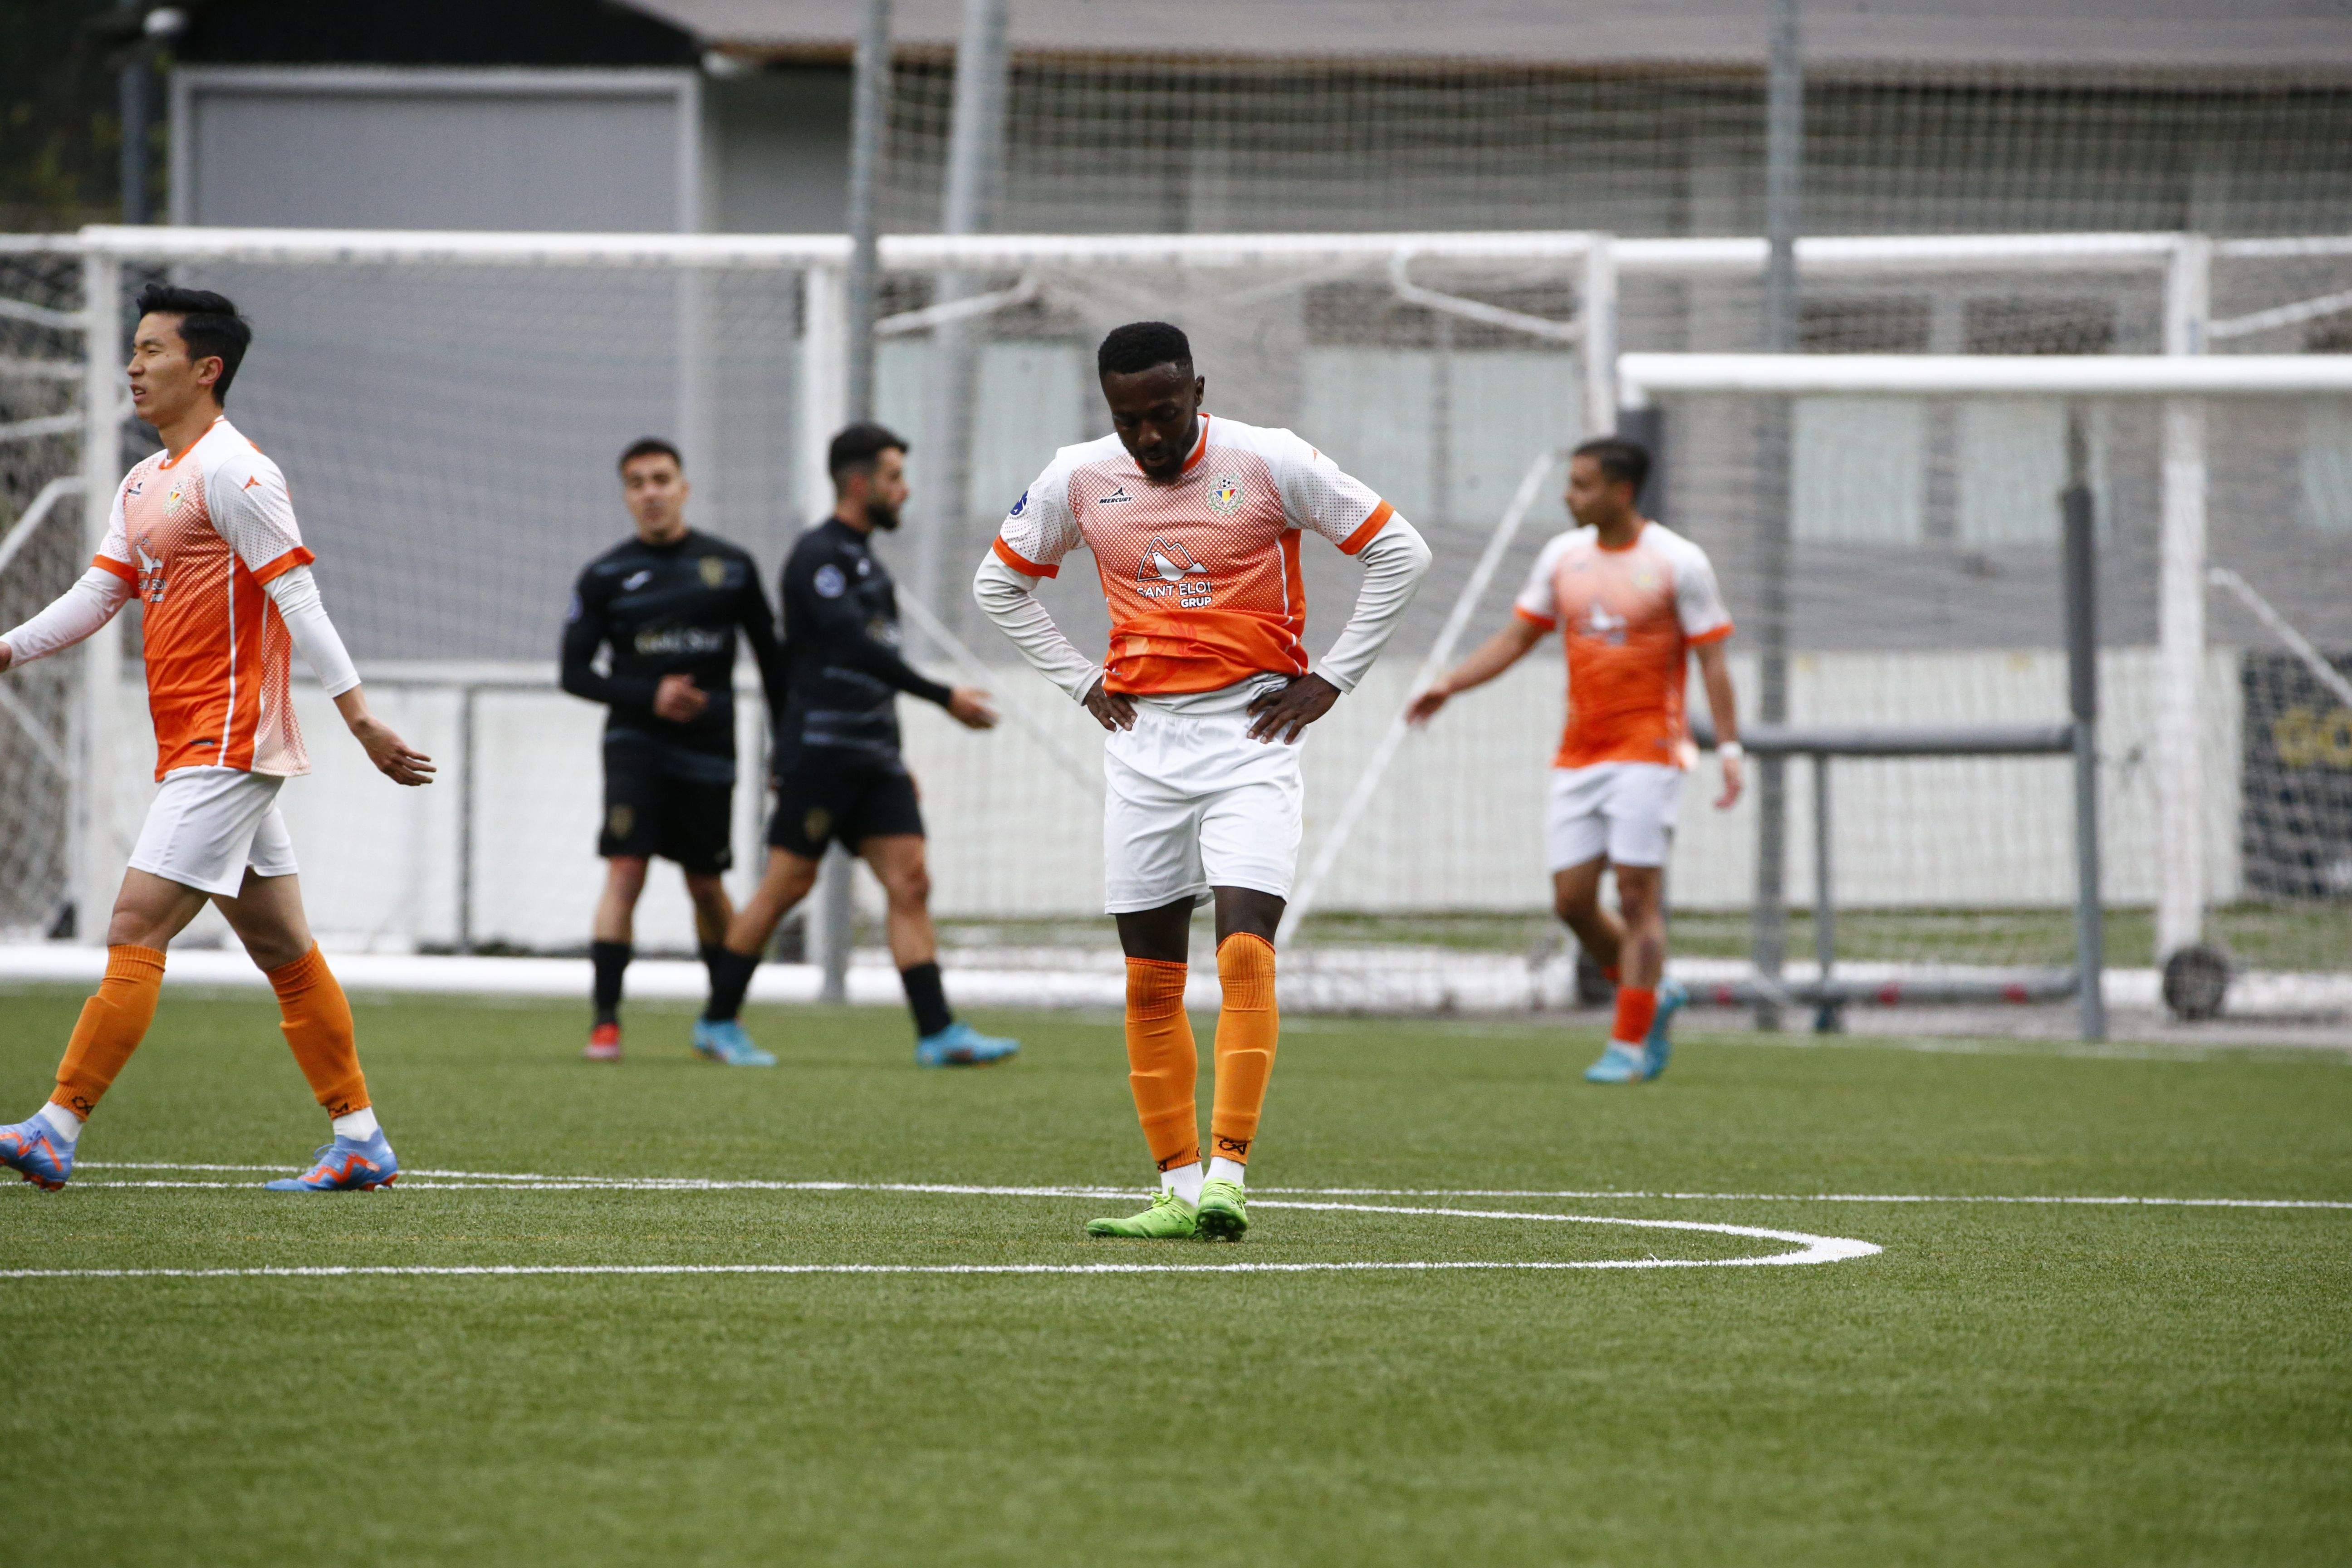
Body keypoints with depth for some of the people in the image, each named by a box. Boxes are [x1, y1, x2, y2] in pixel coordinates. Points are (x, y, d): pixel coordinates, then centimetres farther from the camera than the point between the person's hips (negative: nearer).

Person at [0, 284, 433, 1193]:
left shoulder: (231, 473, -12)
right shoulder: (144, 485, 17)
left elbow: (299, 600, -16)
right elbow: (94, 599, 17)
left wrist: (361, 719, -20)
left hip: (225, 747, -10)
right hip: (197, 752, 10)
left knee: (137, 932, -13)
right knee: (282, 948, 10)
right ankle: (359, 1143, 12)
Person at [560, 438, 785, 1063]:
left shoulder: (731, 567, 5)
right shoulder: (605, 576, 2)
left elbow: (771, 659, 13)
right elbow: (575, 671, 1)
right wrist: (648, 697, -14)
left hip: (707, 749, 1)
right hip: (635, 740, -1)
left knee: (706, 887, 9)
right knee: (625, 871, -15)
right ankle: (605, 1022, -16)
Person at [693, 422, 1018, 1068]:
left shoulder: (864, 560, 19)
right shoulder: (817, 555, -10)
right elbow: (854, 646, -22)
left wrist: (893, 753, 22)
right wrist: (943, 698, -23)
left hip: (873, 753, 8)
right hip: (821, 747, -8)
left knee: (910, 882, -3)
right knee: (789, 882, -4)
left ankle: (937, 1033, -8)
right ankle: (718, 1021, 8)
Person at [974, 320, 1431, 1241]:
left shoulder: (1270, 464, -8)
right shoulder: (1079, 480, 1)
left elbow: (1399, 551, -1)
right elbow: (1000, 583, 17)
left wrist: (1330, 681, -3)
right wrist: (1081, 683, 8)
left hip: (1250, 736, -4)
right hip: (1142, 742, 4)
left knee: (1245, 951, -18)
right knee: (1151, 980, 3)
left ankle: (1228, 1175, -21)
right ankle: (1178, 1191, 9)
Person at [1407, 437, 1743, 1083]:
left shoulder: (1678, 563, -6)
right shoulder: (1562, 556, 9)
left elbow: (1712, 660, -5)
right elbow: (1516, 638, 14)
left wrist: (1729, 749, -13)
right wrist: (1449, 685, 2)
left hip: (1646, 753, -5)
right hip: (1578, 756, 5)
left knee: (1637, 898, -9)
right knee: (1572, 900, 1)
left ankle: (1628, 1046, -3)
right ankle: (1653, 997, 23)